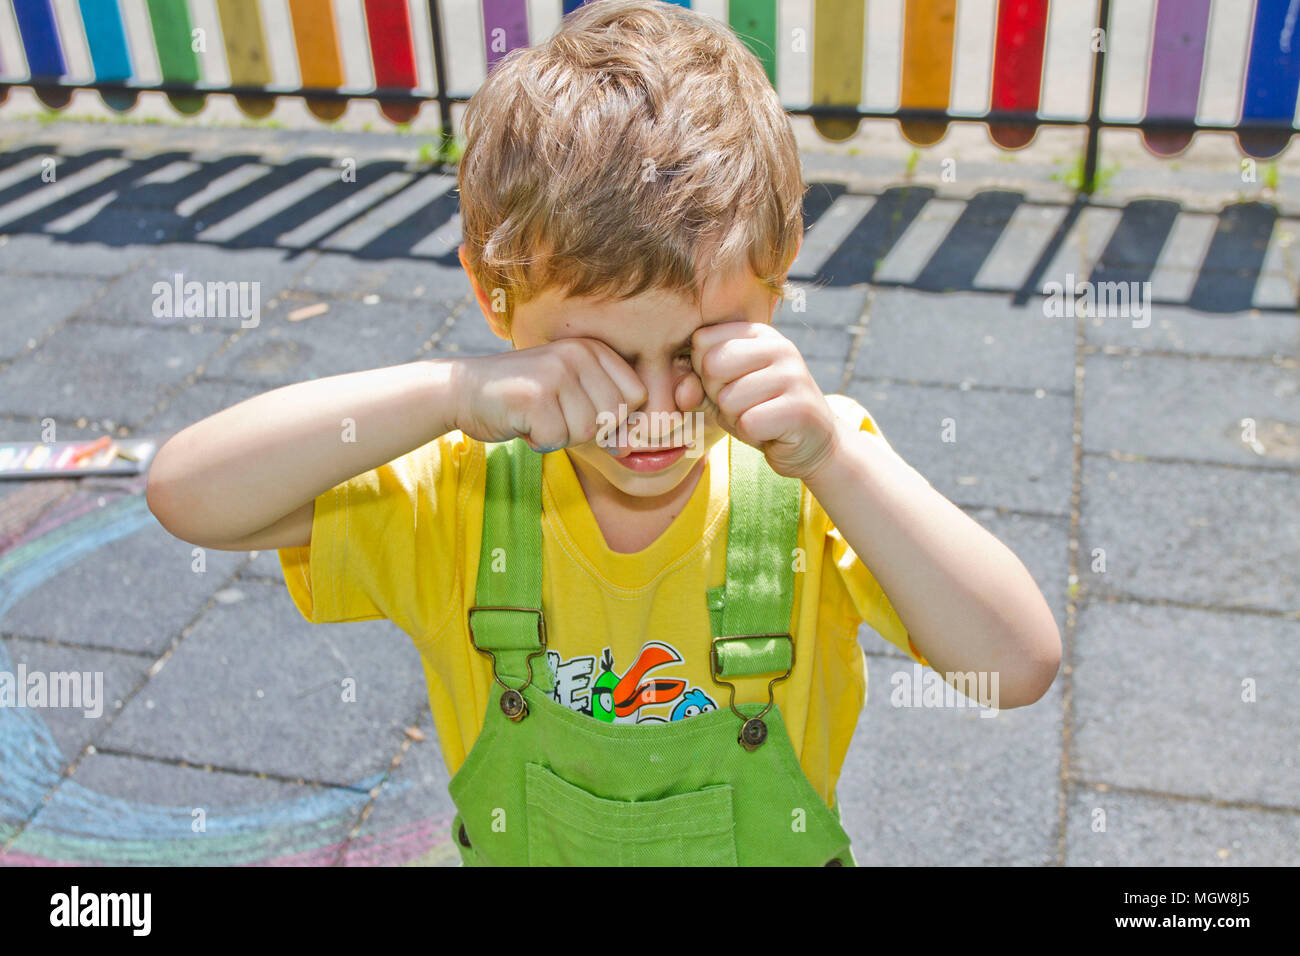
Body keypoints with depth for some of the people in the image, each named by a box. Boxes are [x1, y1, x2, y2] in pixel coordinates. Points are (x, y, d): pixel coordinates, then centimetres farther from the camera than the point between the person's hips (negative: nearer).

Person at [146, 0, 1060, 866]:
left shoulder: (811, 484, -20)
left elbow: (1019, 666, -28)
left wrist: (831, 456, -39)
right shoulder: (461, 503, -19)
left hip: (779, 845, 0)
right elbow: (189, 492, -26)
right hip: (513, 847, 1)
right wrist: (450, 392, -36)